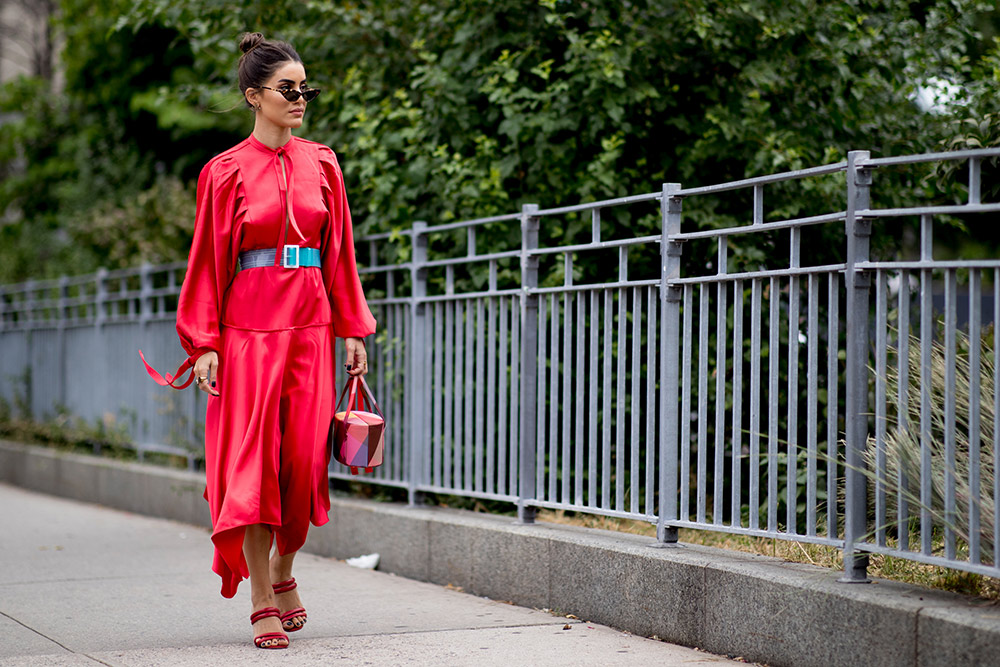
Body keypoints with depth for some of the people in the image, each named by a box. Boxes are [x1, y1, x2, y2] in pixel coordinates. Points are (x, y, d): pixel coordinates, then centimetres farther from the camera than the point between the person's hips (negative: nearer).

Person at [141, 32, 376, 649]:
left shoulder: (321, 164, 9)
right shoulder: (227, 171, -1)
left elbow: (339, 251, 12)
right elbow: (209, 260, 0)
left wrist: (353, 329, 8)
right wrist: (205, 344, -6)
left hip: (310, 326, 3)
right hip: (250, 327, -3)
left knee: (303, 460, 3)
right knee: (252, 459, -5)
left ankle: (283, 571, 26)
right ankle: (264, 603, 1)